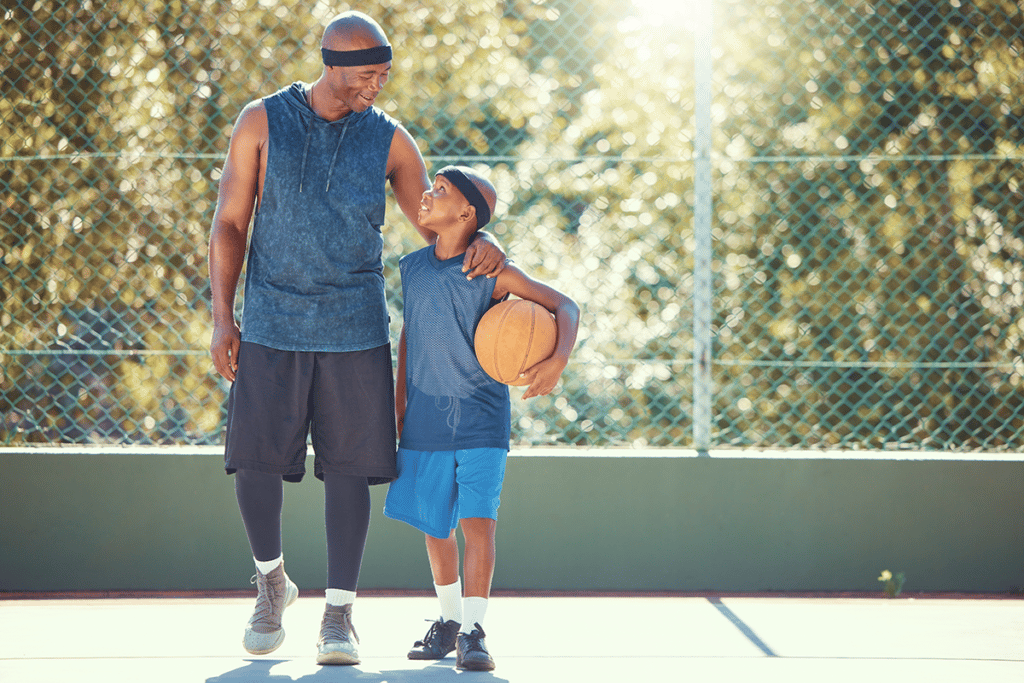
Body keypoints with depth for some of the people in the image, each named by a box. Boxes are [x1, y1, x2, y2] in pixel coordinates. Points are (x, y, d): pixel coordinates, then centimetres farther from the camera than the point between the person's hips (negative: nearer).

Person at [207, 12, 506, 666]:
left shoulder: (390, 140, 3)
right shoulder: (263, 122, 0)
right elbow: (230, 223, 3)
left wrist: (481, 244, -16)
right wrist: (222, 317, -4)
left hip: (356, 331, 1)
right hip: (272, 325, -1)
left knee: (349, 468, -2)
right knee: (255, 459, -4)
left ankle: (339, 613, 6)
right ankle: (272, 579, 22)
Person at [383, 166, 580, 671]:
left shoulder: (492, 272, -8)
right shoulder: (412, 267, 4)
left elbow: (565, 306, -5)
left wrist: (558, 361, -23)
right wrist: (399, 408, 13)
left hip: (481, 424, -4)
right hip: (426, 422, 4)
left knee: (478, 521, -14)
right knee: (434, 527, 11)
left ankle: (473, 630, -11)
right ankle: (449, 620, 28)